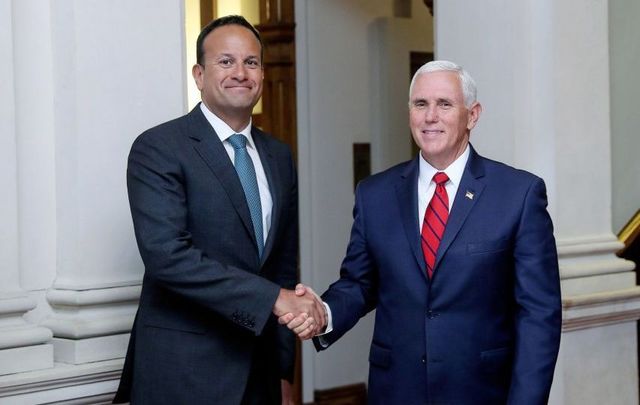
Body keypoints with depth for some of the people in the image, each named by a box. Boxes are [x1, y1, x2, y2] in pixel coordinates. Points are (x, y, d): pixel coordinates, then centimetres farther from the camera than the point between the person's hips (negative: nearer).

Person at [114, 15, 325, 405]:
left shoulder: (279, 156, 11)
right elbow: (166, 254, -21)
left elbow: (284, 267, 14)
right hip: (183, 373, -5)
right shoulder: (157, 149, -9)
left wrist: (284, 373, 11)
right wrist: (273, 298, -24)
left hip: (260, 372, 6)